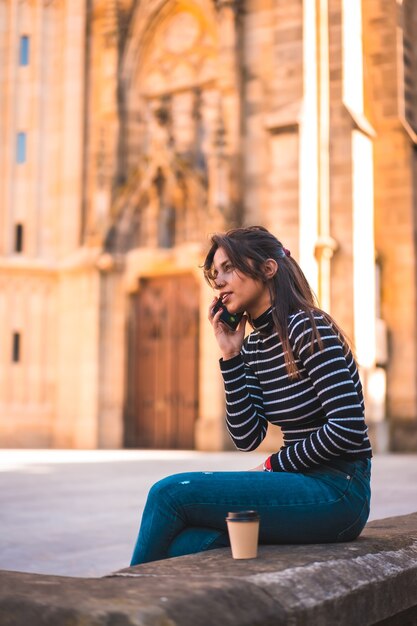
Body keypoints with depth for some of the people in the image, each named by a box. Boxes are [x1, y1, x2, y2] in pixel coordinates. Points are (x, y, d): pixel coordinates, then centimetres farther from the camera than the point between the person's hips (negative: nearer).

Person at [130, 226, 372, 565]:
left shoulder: (308, 329, -12)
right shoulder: (253, 346, 13)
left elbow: (347, 428, -19)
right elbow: (246, 438, 6)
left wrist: (274, 465, -9)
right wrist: (231, 357, 0)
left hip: (337, 491, -7)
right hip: (303, 484, 7)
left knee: (170, 492, -14)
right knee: (183, 547, -18)